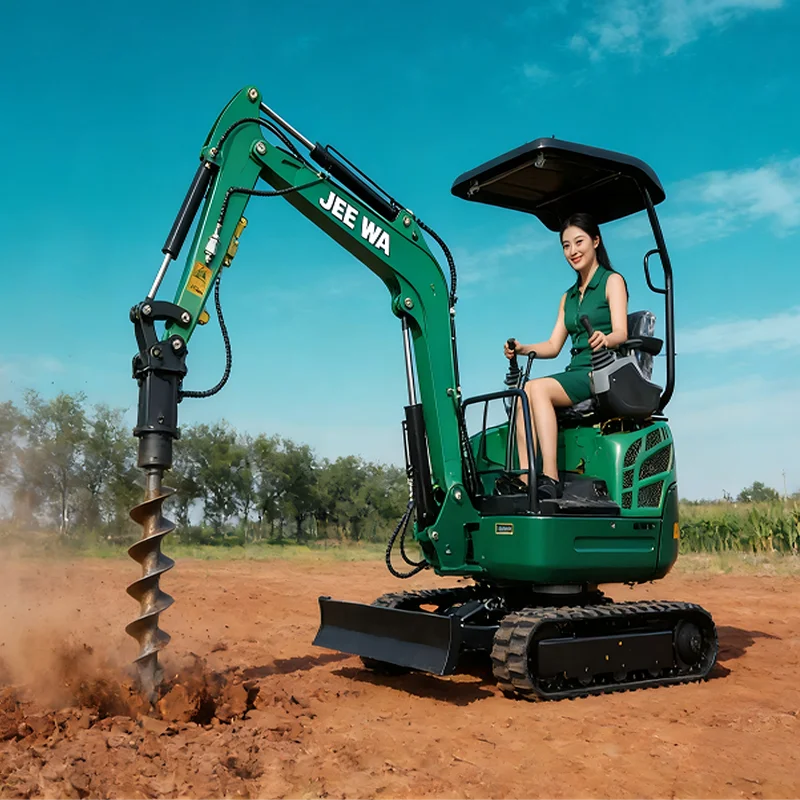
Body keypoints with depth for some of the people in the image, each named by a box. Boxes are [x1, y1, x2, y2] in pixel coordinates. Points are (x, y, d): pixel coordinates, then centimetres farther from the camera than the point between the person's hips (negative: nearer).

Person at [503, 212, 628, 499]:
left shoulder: (612, 281, 5)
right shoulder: (568, 297, 25)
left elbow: (621, 333, -11)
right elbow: (553, 345, 17)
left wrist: (605, 339, -34)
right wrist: (523, 349, -2)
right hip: (576, 373, 6)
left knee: (536, 388, -31)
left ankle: (550, 480, -36)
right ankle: (525, 483, -35)